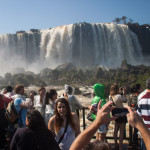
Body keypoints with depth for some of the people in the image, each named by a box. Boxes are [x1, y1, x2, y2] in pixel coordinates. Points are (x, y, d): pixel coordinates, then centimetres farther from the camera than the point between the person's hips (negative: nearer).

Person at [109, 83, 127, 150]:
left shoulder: (110, 96, -4)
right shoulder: (118, 96, -28)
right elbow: (125, 100, -11)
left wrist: (119, 92, 13)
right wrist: (124, 93, -1)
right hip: (121, 115, -8)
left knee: (116, 129, 18)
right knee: (122, 131, 4)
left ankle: (116, 144, 30)